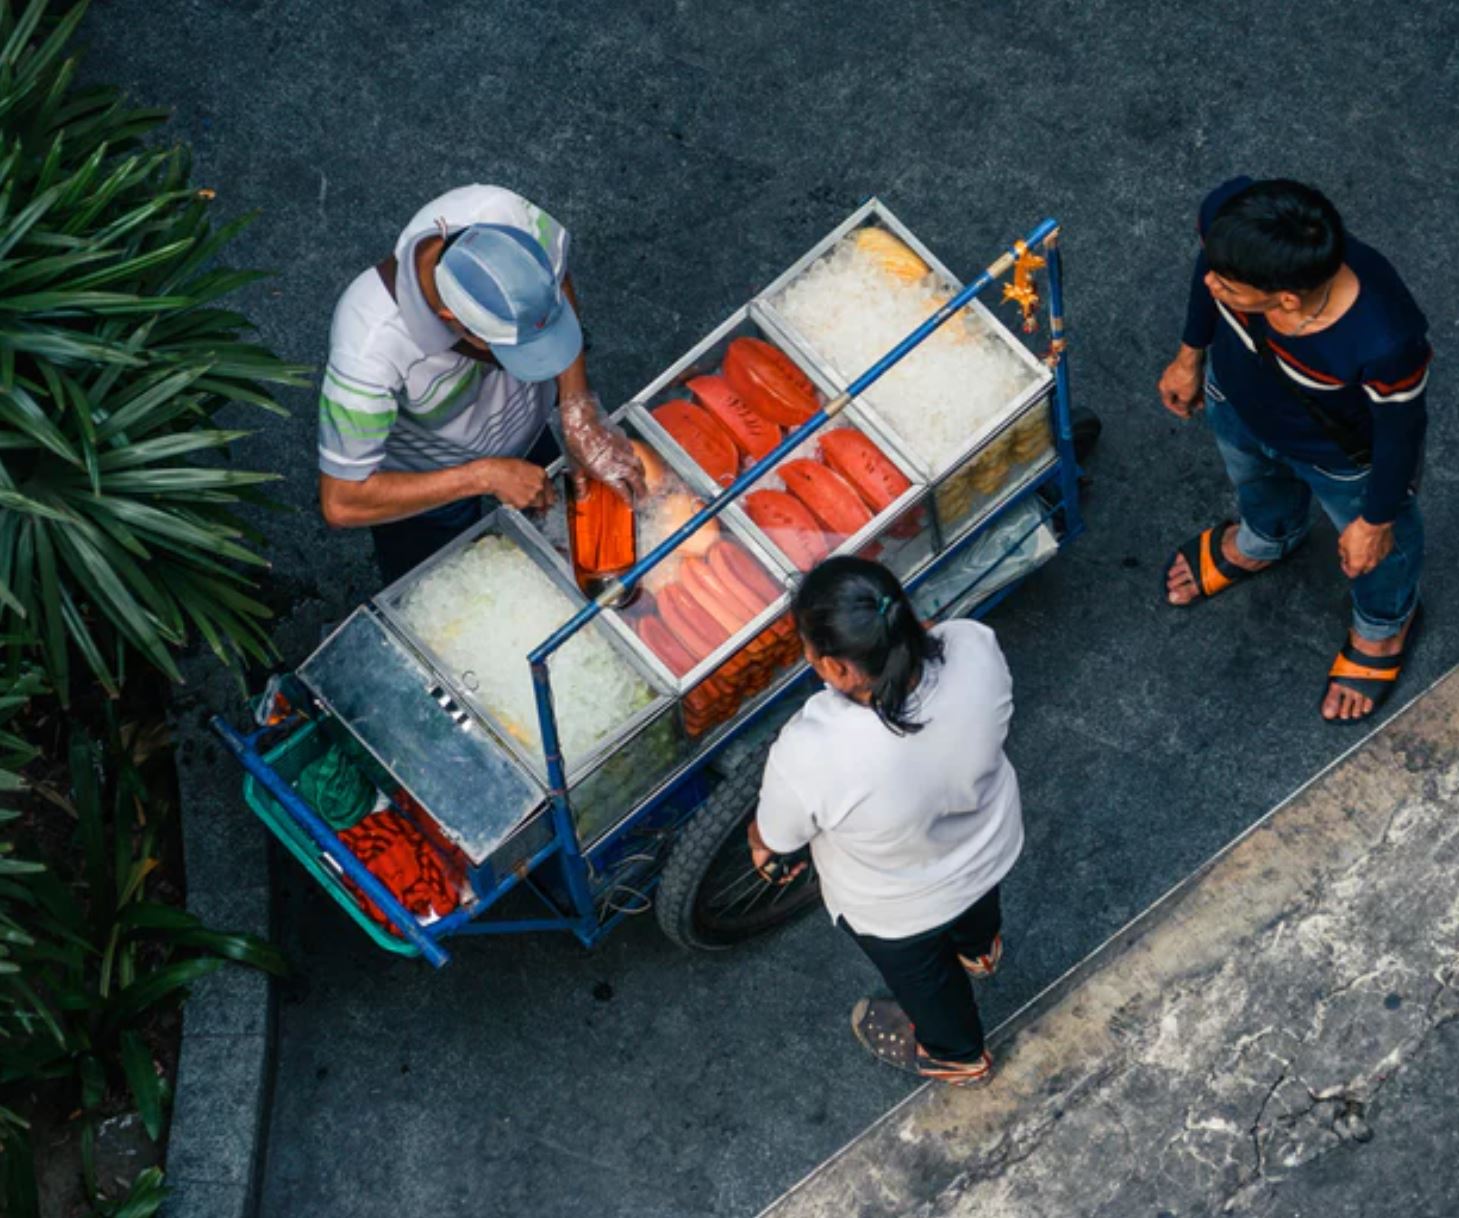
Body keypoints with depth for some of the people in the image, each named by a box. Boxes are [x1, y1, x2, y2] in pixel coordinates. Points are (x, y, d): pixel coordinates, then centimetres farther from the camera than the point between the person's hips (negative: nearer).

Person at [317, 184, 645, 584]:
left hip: (527, 429, 4)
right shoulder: (369, 350, -47)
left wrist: (579, 413, -22)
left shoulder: (504, 214, -38)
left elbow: (560, 282, -13)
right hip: (421, 488, -4)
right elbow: (342, 503, -36)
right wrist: (483, 477, -35)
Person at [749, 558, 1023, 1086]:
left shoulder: (810, 755, -45)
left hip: (897, 911, -3)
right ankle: (981, 948, 74)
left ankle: (957, 1055, 64)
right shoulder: (975, 647, -36)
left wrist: (760, 844, 4)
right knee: (976, 906, 40)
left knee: (921, 973, 32)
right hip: (990, 845, 3)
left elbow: (773, 837, -21)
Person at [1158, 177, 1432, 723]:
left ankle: (1385, 625, 66)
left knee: (1374, 549, 31)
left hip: (1345, 458, -3)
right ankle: (1265, 540, 75)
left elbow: (1401, 430, -25)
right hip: (1238, 402, 3)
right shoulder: (1227, 214, -38)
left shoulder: (1385, 340, -48)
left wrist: (1376, 520, -7)